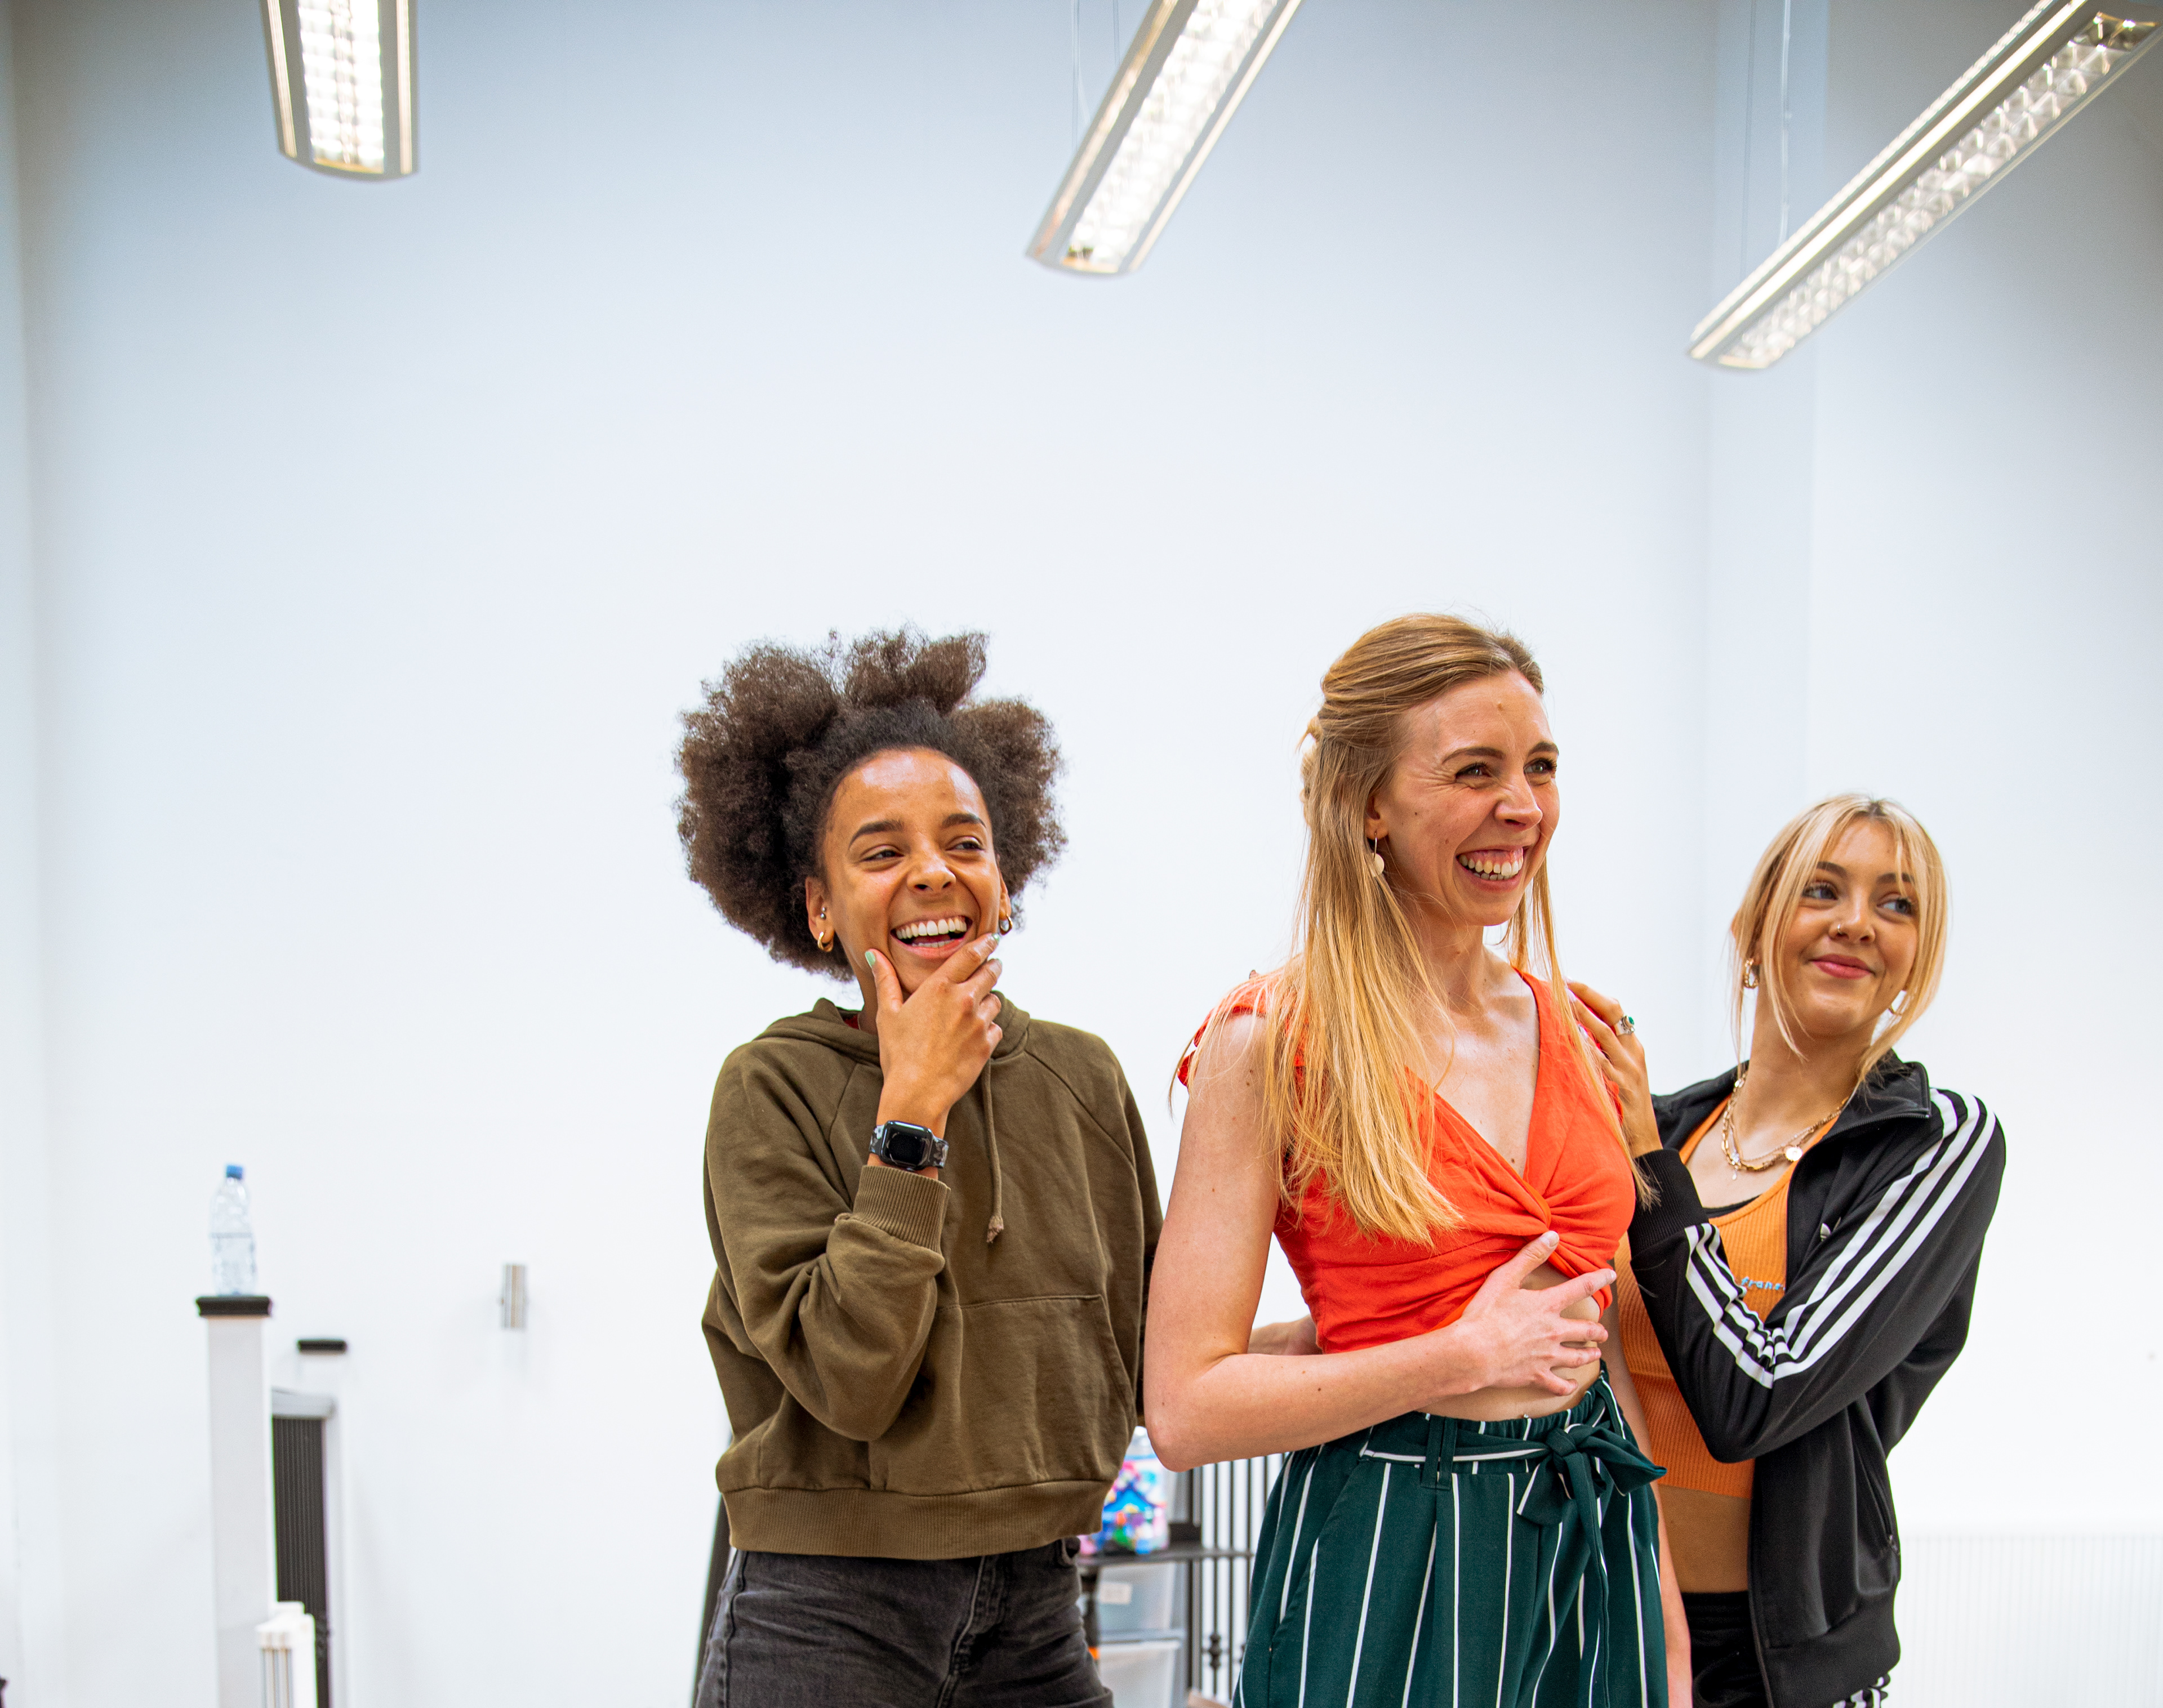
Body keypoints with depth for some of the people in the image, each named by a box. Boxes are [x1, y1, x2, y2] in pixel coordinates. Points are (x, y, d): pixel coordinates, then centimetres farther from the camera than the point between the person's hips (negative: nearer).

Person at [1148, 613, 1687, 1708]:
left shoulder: (1565, 1027, 4)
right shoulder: (1276, 1043, -13)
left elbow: (1596, 1331, 13)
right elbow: (1186, 1409, -14)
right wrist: (1464, 1352, -16)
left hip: (1588, 1535, 5)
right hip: (1382, 1550, -5)